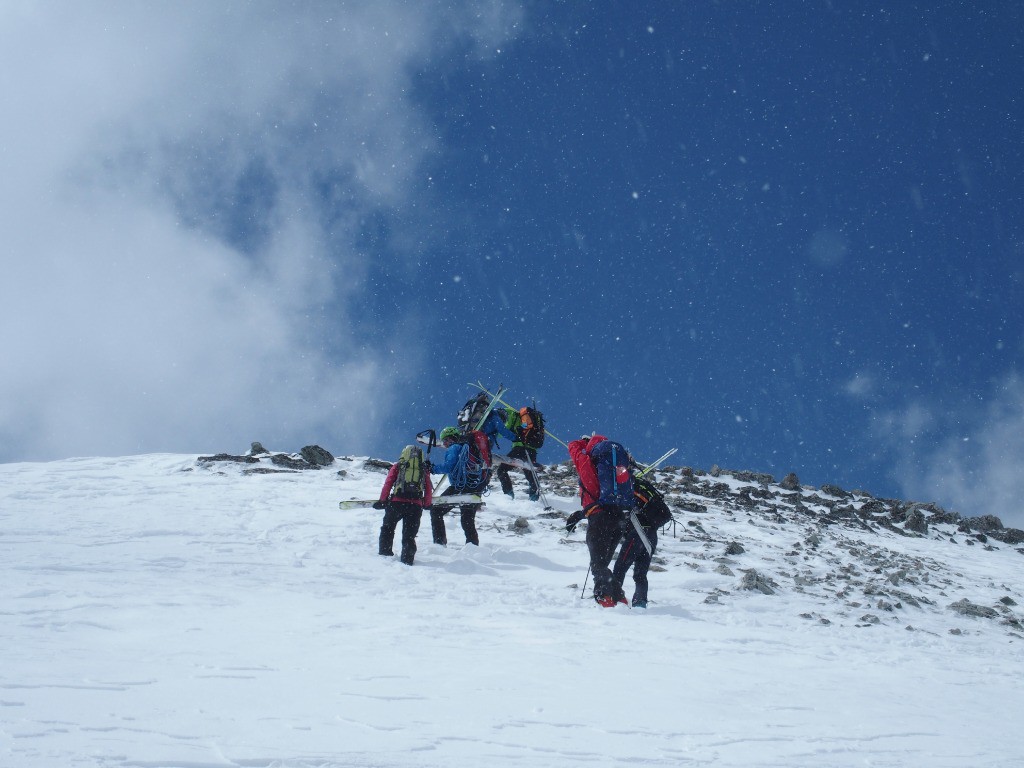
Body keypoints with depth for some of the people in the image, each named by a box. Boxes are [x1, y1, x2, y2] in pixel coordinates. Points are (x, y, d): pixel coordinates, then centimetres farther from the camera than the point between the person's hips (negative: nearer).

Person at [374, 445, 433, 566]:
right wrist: (428, 504, 25)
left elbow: (388, 483, 5)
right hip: (416, 506, 1)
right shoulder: (424, 469, 16)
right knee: (409, 535, 8)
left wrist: (382, 500, 9)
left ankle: (384, 553, 18)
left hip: (397, 502, -1)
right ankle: (407, 559, -1)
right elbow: (428, 489, 12)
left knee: (387, 528, 20)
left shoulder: (398, 466, 13)